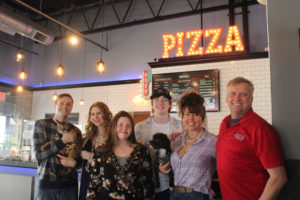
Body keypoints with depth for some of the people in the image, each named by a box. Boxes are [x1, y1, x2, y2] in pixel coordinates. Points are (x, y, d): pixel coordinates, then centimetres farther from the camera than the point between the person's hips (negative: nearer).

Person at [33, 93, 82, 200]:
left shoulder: (76, 131, 8)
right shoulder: (41, 124, 1)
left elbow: (80, 158, 10)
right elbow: (38, 154, -7)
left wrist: (74, 162, -12)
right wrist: (62, 141, -14)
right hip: (46, 184, -2)